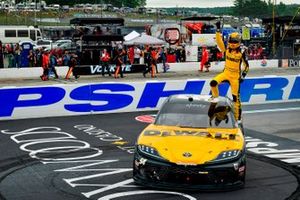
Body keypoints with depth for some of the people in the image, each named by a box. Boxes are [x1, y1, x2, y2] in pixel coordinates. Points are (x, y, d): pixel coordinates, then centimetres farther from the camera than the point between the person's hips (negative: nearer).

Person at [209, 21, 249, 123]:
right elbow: (219, 41, -14)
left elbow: (246, 65, 0)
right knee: (213, 82, -24)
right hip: (226, 72, 3)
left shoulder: (241, 52, -8)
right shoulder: (226, 49, -1)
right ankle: (215, 97, 4)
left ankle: (237, 117, 10)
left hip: (235, 76, -3)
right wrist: (218, 30, -24)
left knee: (236, 96, -1)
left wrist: (243, 75, -11)